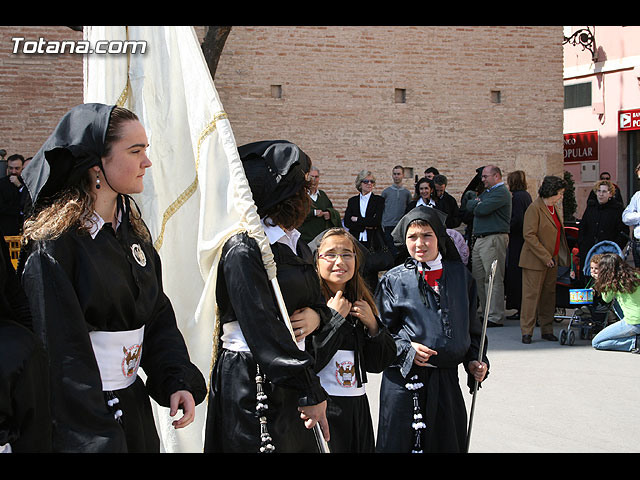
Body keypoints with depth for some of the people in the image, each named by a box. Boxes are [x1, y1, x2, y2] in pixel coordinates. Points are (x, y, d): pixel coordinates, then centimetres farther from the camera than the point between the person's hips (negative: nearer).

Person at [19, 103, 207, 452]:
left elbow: (157, 315, 10)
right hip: (79, 417, -7)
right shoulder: (53, 243, -17)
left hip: (134, 407, 8)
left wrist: (179, 380, -6)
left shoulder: (133, 230, 8)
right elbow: (62, 349, -20)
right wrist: (98, 441, -22)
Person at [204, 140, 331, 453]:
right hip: (251, 381, -8)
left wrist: (316, 315, -4)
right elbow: (263, 328, -23)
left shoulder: (296, 245, 12)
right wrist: (310, 393, -26)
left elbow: (317, 301, 22)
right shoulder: (243, 249, -15)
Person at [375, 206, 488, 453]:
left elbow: (472, 325, 15)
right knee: (401, 444, 0)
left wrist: (476, 360, 3)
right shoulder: (393, 280, -1)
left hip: (447, 380, 3)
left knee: (449, 444, 9)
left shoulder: (460, 275, 7)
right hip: (405, 379, -3)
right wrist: (406, 349, -15)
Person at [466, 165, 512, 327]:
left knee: (493, 279, -10)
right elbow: (469, 206, 15)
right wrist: (477, 202, -4)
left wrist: (477, 205, 3)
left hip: (494, 239, -10)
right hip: (480, 239, 10)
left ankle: (495, 317, -10)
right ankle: (485, 312, 14)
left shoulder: (501, 192, -8)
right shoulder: (487, 192, 24)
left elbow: (482, 209, -18)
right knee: (478, 277, 9)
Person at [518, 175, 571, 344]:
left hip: (552, 260, 8)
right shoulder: (534, 208, -13)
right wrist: (545, 257, -19)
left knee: (549, 294, 10)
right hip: (535, 261, -8)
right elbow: (529, 235, -19)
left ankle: (547, 330, 17)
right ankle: (526, 332, -1)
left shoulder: (554, 208, 14)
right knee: (531, 294, -5)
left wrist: (559, 257, 16)